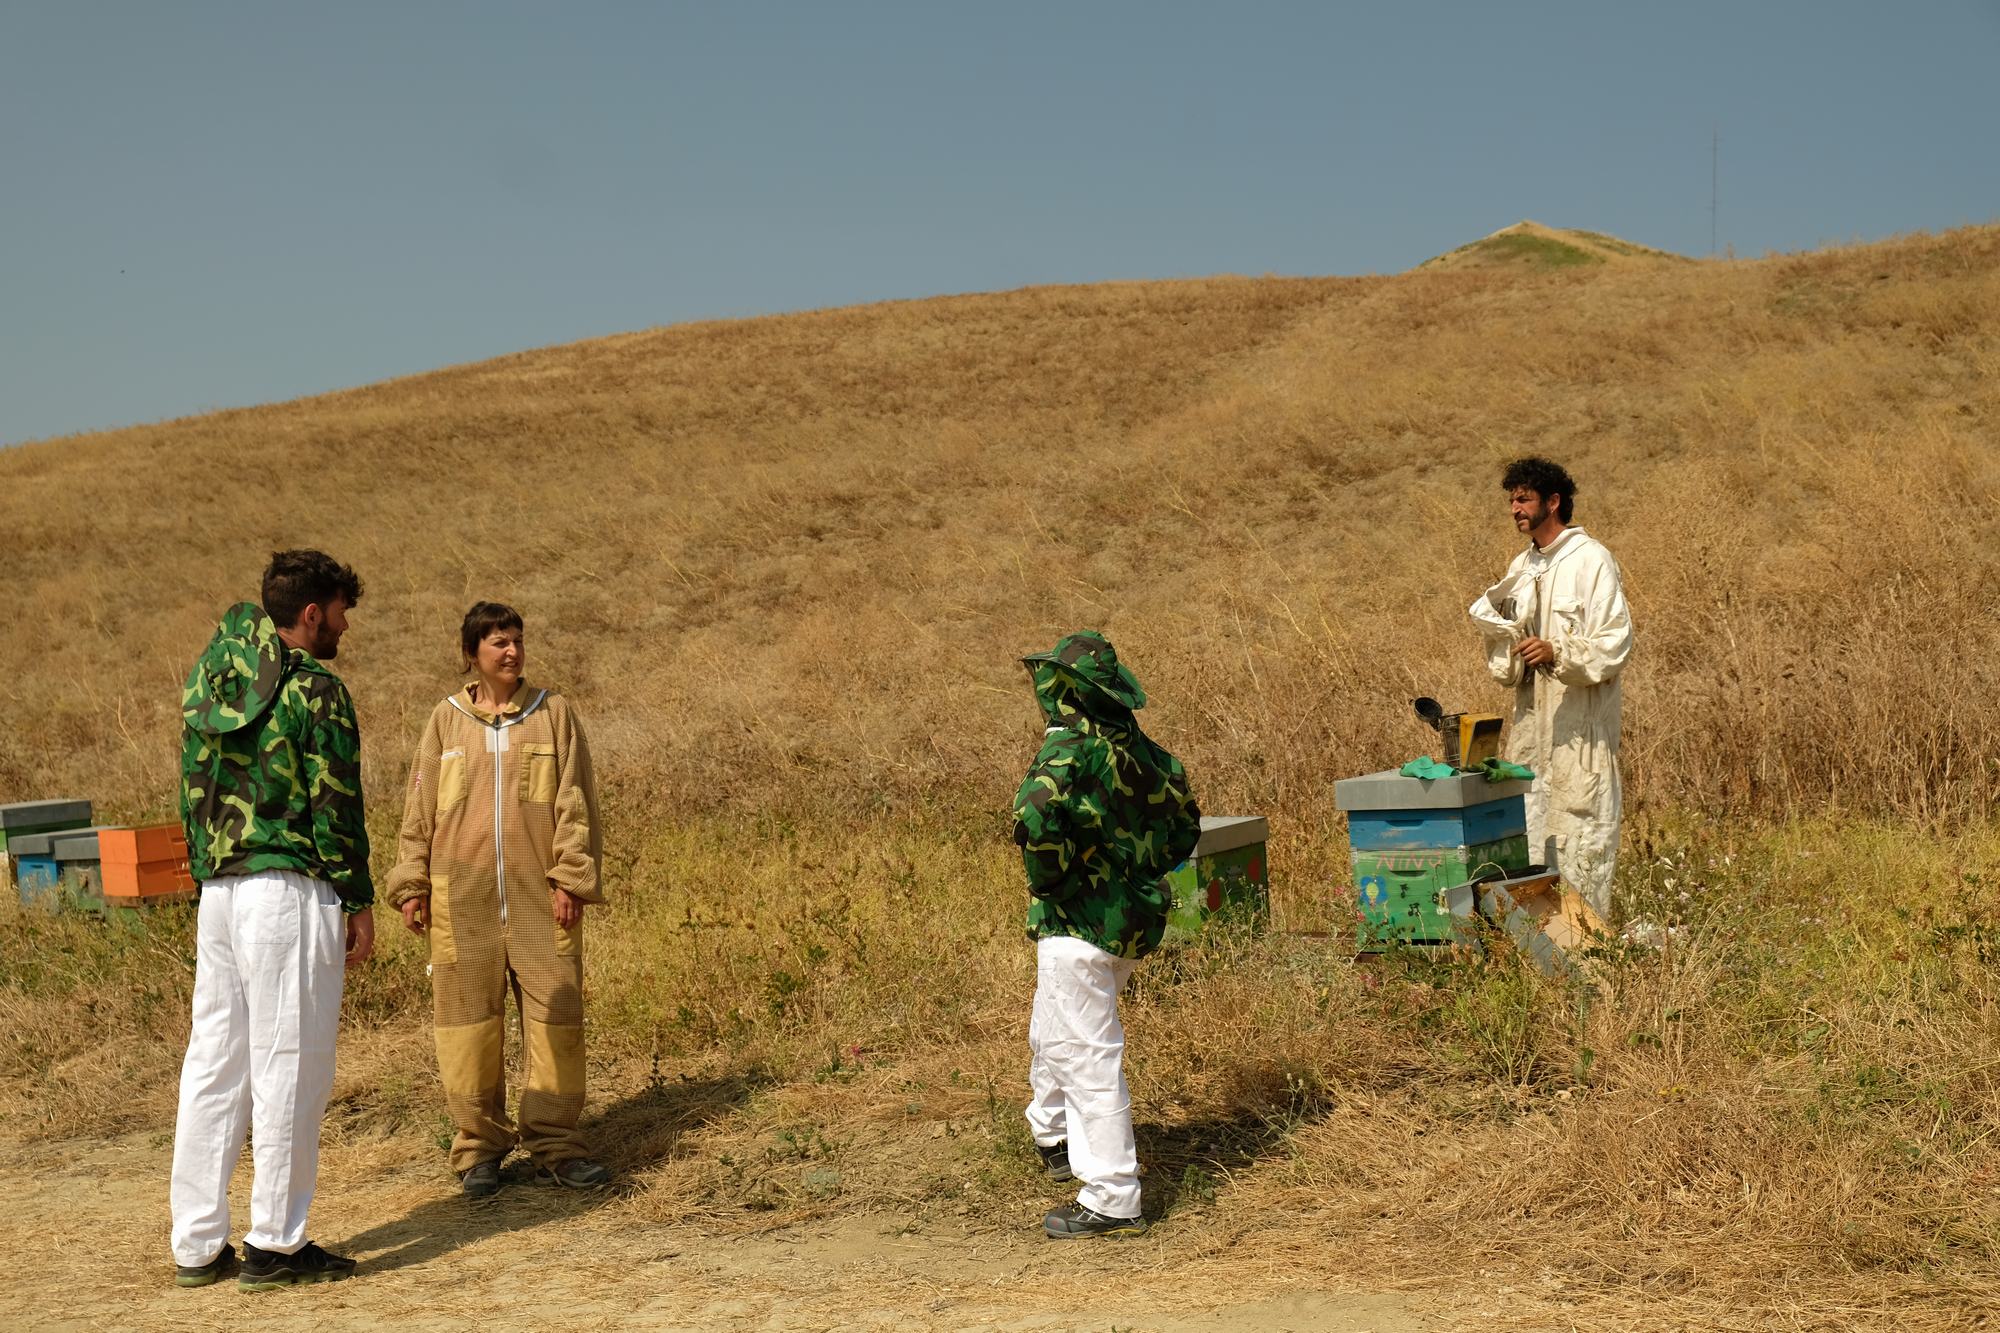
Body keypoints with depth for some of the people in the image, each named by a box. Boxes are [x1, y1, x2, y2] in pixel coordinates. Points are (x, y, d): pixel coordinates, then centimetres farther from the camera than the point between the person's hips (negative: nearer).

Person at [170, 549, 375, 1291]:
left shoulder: (209, 681, 13)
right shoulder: (315, 690, -8)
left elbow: (194, 793, 16)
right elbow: (335, 807, -10)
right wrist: (358, 903, -4)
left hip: (219, 890, 8)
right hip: (290, 892, -7)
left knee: (213, 1063, 10)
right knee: (289, 1065, -2)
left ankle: (198, 1245, 15)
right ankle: (275, 1245, 2)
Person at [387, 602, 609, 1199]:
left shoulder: (553, 712, 5)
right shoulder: (447, 719, 7)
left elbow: (575, 802, 2)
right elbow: (420, 807, 9)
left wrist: (571, 878, -5)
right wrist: (412, 884, 4)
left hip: (539, 897, 0)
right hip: (463, 897, 1)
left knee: (555, 1013, 0)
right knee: (468, 1017, 3)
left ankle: (554, 1143, 10)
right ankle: (479, 1145, 14)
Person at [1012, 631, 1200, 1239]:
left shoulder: (1069, 748, -17)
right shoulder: (1142, 750, 7)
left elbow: (1036, 817, -35)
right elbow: (1184, 823, 19)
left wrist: (1049, 881, -20)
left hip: (1079, 923, -9)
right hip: (1136, 920, 9)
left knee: (1088, 1057, -3)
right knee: (1052, 1031, 28)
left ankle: (1111, 1200, 0)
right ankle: (1053, 1136, 47)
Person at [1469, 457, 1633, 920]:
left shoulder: (1590, 560, -8)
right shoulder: (1522, 566, 16)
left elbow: (1615, 644, -14)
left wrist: (1557, 652, -27)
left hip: (1580, 723, -8)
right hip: (1532, 719, 8)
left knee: (1581, 832, -5)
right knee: (1528, 833, 8)